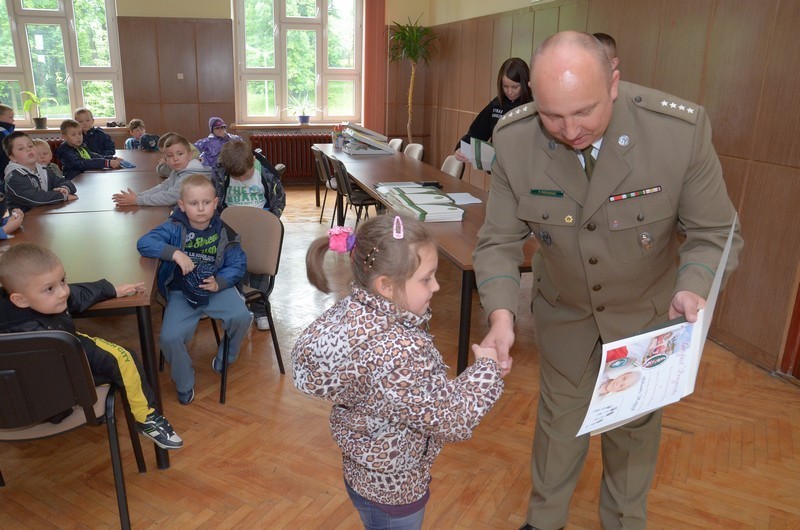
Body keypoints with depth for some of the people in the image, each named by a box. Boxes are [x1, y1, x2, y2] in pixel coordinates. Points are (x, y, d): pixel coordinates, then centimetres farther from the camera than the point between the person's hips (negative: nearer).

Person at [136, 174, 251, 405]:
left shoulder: (223, 232, -5)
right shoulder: (175, 227, -9)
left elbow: (238, 264, -2)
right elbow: (144, 243, -19)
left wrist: (219, 283, -19)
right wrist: (175, 253, -32)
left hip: (216, 287, 1)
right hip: (181, 292, -1)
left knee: (241, 316, -24)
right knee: (169, 338, -19)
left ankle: (225, 357, 12)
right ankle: (184, 384, 12)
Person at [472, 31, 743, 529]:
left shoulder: (682, 128, -28)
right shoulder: (514, 139, -24)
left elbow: (714, 232, -16)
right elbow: (500, 241, -17)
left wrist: (693, 288, -36)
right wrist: (501, 313, -33)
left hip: (647, 311, 0)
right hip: (564, 309, 1)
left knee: (635, 426, 21)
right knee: (559, 418, 20)